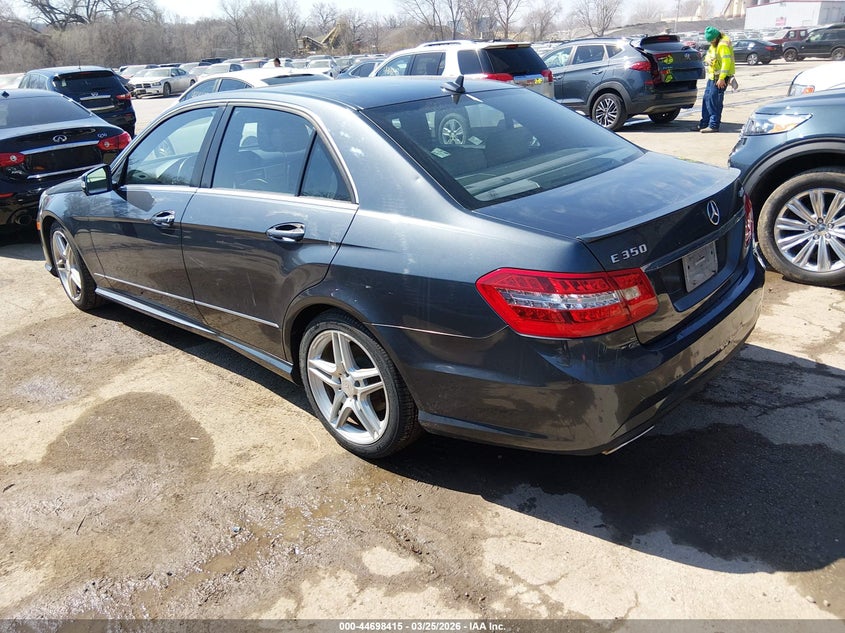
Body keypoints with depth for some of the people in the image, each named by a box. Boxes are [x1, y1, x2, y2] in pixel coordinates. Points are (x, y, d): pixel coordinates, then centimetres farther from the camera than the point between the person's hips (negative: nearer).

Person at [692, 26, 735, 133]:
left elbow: (726, 62, -23)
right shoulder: (714, 44, 14)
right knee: (706, 99, 12)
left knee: (714, 100, -11)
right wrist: (707, 59, -5)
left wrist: (721, 78, -26)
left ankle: (714, 125, -8)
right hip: (713, 76, 10)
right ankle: (704, 123, 19)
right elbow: (708, 55, 21)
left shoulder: (723, 45, -17)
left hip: (720, 77, -10)